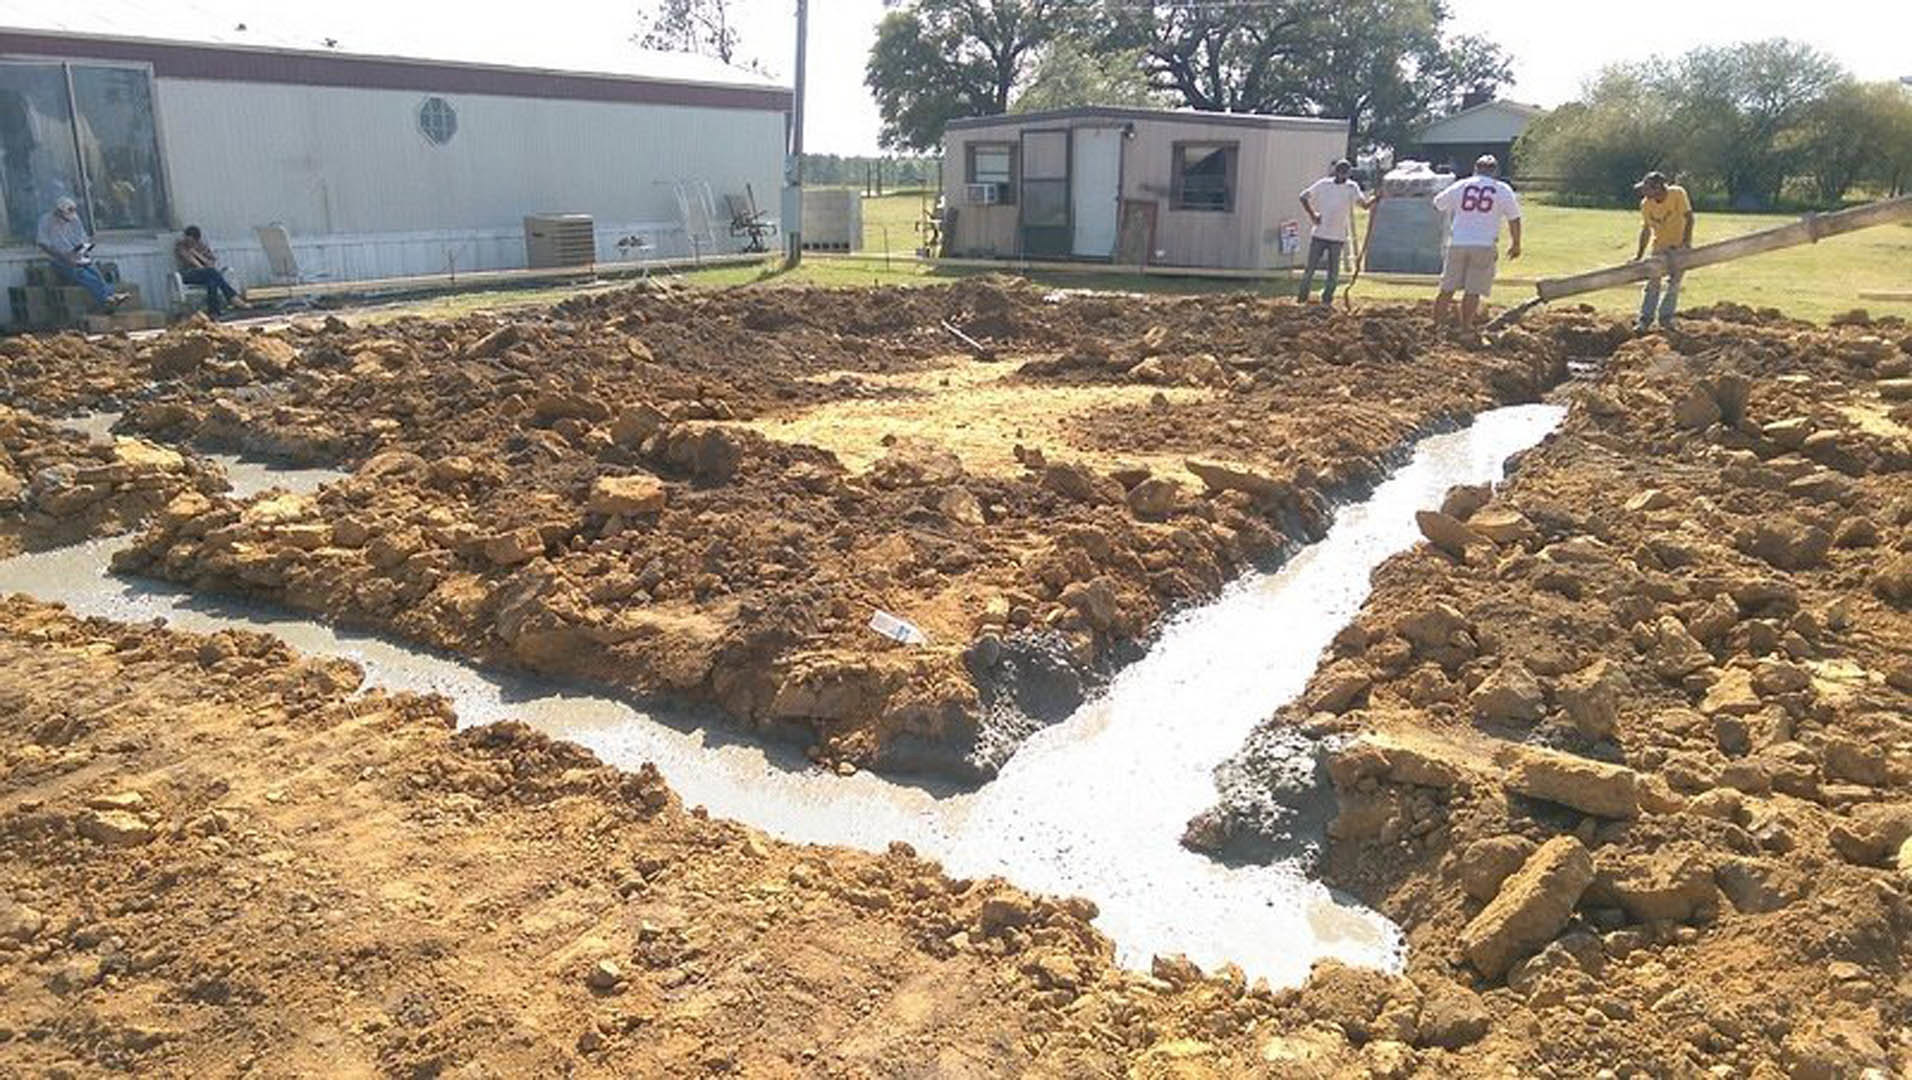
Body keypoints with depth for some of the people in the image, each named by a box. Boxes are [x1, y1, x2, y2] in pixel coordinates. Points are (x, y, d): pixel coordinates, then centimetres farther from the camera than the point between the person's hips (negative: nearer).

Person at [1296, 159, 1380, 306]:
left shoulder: (1352, 188, 3)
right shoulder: (1323, 184, 3)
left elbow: (1364, 204, -7)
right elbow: (1303, 197, 10)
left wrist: (1375, 198, -26)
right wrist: (1312, 214, 2)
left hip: (1338, 237, 0)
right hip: (1319, 234, 0)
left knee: (1333, 271, 3)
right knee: (1310, 267, 2)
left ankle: (1327, 299, 13)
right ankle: (1302, 297, 12)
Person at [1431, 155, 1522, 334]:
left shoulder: (1460, 186, 8)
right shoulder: (1503, 190, 5)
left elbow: (1437, 204, 19)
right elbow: (1514, 219, 7)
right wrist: (1516, 244, 19)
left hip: (1457, 243, 2)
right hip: (1485, 245, -2)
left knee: (1447, 289, 6)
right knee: (1473, 291, 0)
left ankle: (1437, 326, 6)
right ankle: (1465, 328, -3)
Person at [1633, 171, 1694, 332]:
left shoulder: (1678, 194, -20)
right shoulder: (1646, 204, -10)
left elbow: (1689, 217, -15)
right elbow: (1646, 229, -1)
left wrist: (1686, 242, -23)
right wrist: (1639, 254, -4)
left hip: (1679, 245, -2)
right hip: (1660, 246, 2)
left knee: (1674, 282, 1)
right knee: (1653, 282, -4)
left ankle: (1666, 318, 9)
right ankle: (1645, 319, -2)